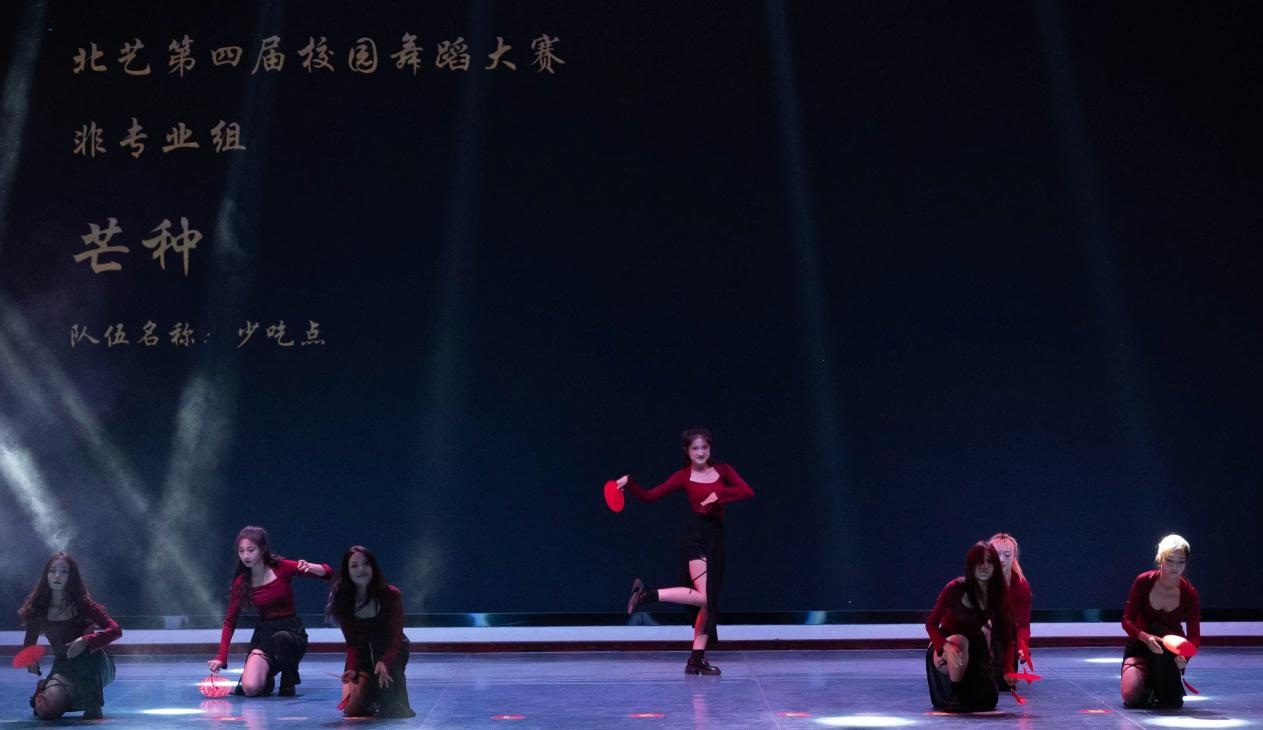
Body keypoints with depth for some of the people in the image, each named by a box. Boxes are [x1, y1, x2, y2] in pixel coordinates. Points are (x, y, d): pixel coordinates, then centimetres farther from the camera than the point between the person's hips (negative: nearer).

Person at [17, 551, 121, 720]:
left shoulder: (83, 605, -10)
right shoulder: (37, 609, -2)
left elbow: (116, 630, -18)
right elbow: (29, 643, 12)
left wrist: (86, 640, -34)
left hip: (94, 668, -2)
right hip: (62, 667, 2)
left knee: (94, 634, -35)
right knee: (46, 710, -28)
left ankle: (92, 705, -25)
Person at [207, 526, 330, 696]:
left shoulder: (282, 568, -8)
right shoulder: (241, 583, -2)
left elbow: (327, 572, -12)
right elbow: (230, 621, 3)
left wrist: (307, 567, -34)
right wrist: (221, 657, -6)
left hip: (292, 631, -1)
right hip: (263, 634, 2)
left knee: (280, 638, -40)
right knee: (250, 689, -23)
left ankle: (289, 681, -9)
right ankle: (267, 678, 14)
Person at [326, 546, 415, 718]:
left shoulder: (391, 595, -20)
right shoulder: (343, 601, -11)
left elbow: (396, 637, -22)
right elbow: (351, 642, -10)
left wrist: (384, 662, -40)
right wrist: (352, 668, -28)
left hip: (391, 652, -3)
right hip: (363, 655, 3)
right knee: (353, 710, -11)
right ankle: (372, 693, 23)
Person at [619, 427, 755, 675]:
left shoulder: (723, 470, 8)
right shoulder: (683, 476, 0)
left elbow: (748, 491, -4)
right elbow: (649, 496, -2)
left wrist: (719, 495, -14)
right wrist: (629, 483, -17)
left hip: (716, 536, 5)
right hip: (696, 535, -5)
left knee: (711, 600, 5)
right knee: (703, 597, -18)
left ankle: (697, 659, 11)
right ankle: (648, 593, -6)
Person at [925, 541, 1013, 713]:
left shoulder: (999, 594, -10)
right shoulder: (956, 588, -23)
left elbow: (1006, 635, -7)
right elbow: (931, 624, -21)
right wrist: (946, 646, -40)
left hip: (974, 646, 4)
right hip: (943, 649, -4)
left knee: (988, 701, -10)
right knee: (959, 641, -39)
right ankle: (955, 695, -15)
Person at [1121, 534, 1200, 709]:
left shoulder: (1190, 594, -15)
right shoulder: (1143, 582, -17)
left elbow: (1194, 636, -15)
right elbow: (1127, 620, -14)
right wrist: (1146, 637, -35)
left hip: (1172, 647, 1)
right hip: (1140, 644, -1)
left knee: (1160, 631, -37)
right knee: (1131, 696, -26)